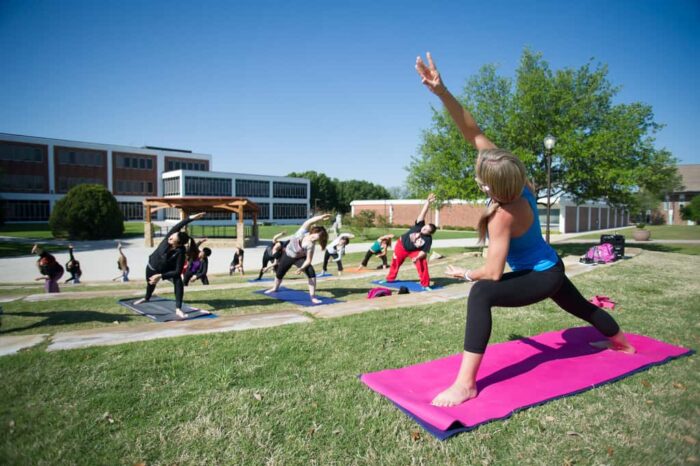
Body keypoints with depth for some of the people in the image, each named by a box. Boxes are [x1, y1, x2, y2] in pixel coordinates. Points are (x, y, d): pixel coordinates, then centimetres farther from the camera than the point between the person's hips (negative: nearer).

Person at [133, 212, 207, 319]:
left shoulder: (180, 251, -39)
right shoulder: (168, 237, -34)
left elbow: (178, 271, -36)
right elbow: (177, 226, -53)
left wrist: (161, 276, -41)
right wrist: (190, 218, -65)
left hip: (168, 270, -3)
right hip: (153, 266, 3)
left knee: (178, 282, -31)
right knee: (150, 283, 28)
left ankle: (178, 309, -28)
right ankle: (146, 298, 64)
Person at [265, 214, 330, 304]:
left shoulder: (311, 245, -30)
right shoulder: (303, 231, -30)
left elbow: (308, 260, -28)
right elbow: (310, 221, -46)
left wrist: (302, 268, -45)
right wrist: (321, 217, -61)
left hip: (300, 258, -2)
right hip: (288, 255, 2)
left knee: (311, 272, -26)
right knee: (279, 273, 18)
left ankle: (313, 297, -22)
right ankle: (275, 288, 51)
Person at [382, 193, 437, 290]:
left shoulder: (428, 239, -26)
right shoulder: (419, 225, -27)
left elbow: (424, 251, -21)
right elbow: (423, 213, -35)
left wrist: (417, 258, -38)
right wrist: (428, 201, -46)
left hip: (414, 251, -1)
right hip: (401, 245, 1)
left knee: (423, 264, -20)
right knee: (395, 262, 16)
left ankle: (425, 284, -7)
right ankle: (389, 278, 40)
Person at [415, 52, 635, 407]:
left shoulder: (503, 216, -34)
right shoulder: (514, 179, -17)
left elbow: (492, 273, -30)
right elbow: (473, 132, -23)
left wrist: (463, 274, -11)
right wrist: (441, 92, -31)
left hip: (541, 278, -9)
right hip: (550, 269, 9)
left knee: (481, 294, -31)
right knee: (581, 307, 34)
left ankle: (465, 384, -31)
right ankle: (622, 343, 64)